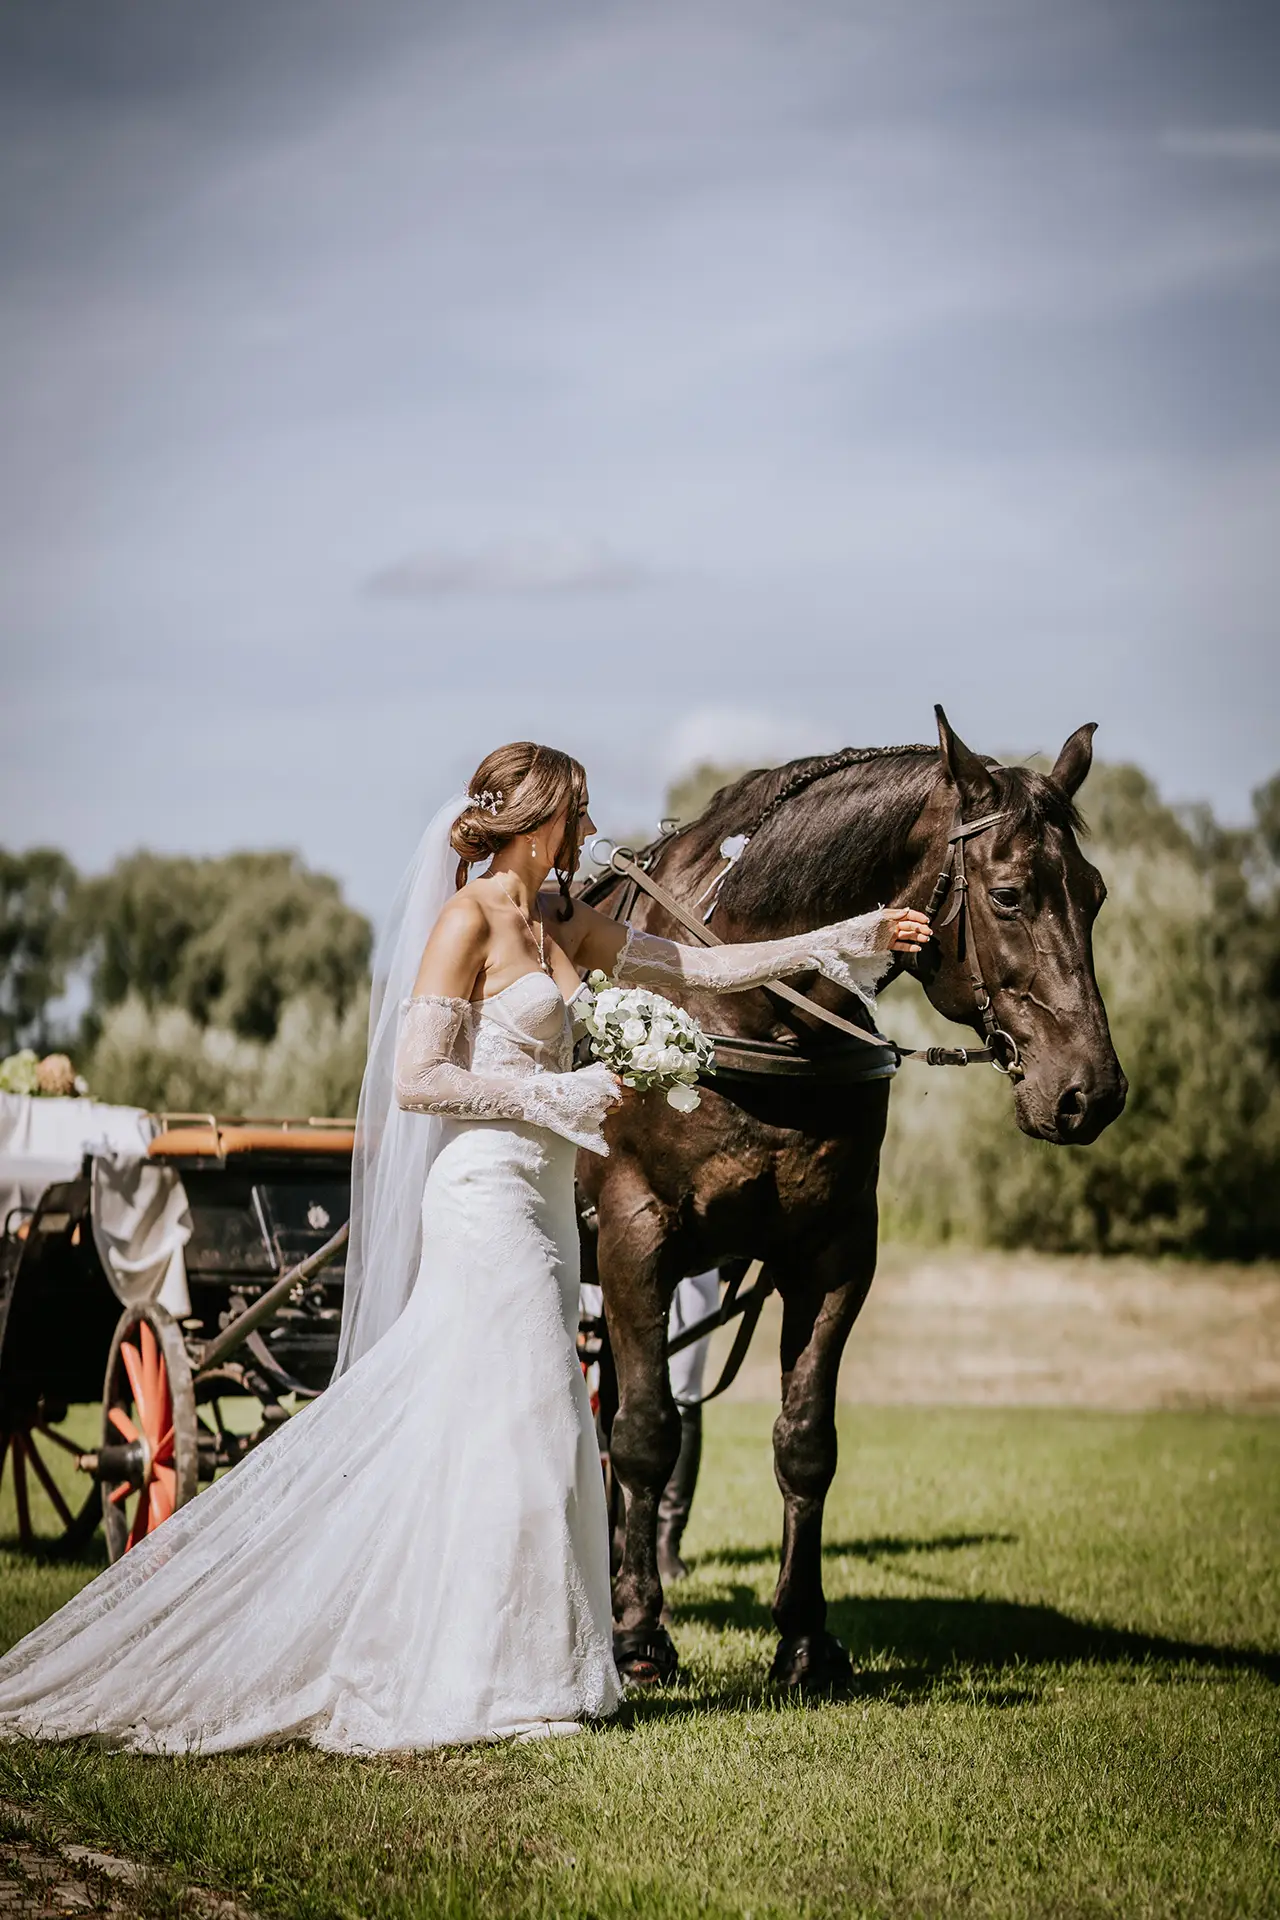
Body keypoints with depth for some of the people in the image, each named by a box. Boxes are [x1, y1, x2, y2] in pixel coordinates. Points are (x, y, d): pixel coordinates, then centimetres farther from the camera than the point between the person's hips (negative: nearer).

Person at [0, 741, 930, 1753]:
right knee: (515, 1423, -6)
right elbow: (416, 1080, -15)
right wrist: (558, 1093, -15)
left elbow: (706, 966, 17)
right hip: (488, 1191, -9)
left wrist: (849, 939, 15)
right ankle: (493, 1681, 2)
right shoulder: (468, 921, -11)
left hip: (540, 1200, 9)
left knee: (538, 1430, 11)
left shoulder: (562, 926, 13)